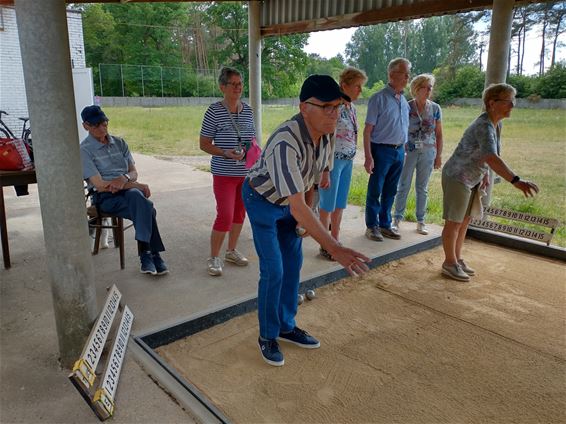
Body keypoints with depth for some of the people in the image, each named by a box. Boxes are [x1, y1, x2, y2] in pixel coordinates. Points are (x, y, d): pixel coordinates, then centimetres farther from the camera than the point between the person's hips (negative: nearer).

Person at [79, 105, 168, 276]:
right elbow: (100, 185, -12)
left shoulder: (119, 143, 13)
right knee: (147, 208, -31)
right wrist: (138, 185, -14)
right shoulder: (84, 150, -4)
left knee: (136, 196, -34)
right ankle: (154, 254, -26)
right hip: (105, 198, -4)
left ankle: (145, 253, -31)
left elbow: (134, 172, 13)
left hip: (128, 190, 4)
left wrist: (125, 178, -14)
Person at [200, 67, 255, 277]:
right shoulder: (214, 111, -9)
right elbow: (204, 144, -7)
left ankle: (231, 251, 31)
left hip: (246, 172, 6)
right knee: (225, 215, -8)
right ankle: (214, 257, 10)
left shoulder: (247, 110, 6)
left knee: (240, 212, 14)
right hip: (224, 173, -6)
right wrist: (225, 153, -21)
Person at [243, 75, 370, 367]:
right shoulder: (286, 143, -40)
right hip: (263, 202, -7)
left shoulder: (326, 134, -15)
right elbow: (297, 207, -44)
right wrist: (334, 249, -47)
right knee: (273, 271, -5)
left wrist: (307, 211, 1)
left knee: (293, 264, 11)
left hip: (291, 201, 7)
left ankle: (286, 326, 28)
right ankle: (267, 336, 16)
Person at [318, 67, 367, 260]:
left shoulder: (352, 108, 9)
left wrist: (351, 158, 14)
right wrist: (325, 171, -19)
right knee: (328, 204, 3)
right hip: (333, 160, -8)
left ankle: (335, 240, 27)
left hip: (348, 161, 8)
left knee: (340, 203, 14)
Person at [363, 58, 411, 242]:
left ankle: (385, 224, 24)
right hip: (382, 150, -6)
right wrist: (368, 157, -17)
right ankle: (372, 226, 13)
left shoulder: (404, 101, 12)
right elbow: (368, 130, -12)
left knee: (390, 191, 13)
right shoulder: (379, 99, -9)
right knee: (375, 190, 2)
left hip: (399, 151, 7)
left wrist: (403, 150, 12)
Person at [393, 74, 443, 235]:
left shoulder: (435, 109, 3)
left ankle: (421, 221, 19)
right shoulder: (407, 107, -5)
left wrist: (439, 155, 4)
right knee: (403, 186, 4)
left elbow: (439, 134, 7)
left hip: (428, 153, 2)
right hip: (409, 151, -2)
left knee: (422, 188, 10)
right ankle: (397, 218, 15)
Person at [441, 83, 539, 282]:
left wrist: (484, 174, 17)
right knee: (454, 222, 2)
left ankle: (457, 259, 30)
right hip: (457, 177, -9)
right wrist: (516, 181, -50)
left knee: (465, 220, 16)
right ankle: (449, 263, 16)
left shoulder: (496, 124, 3)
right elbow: (492, 158, -41)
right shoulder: (484, 126, -27)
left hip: (472, 179, 10)